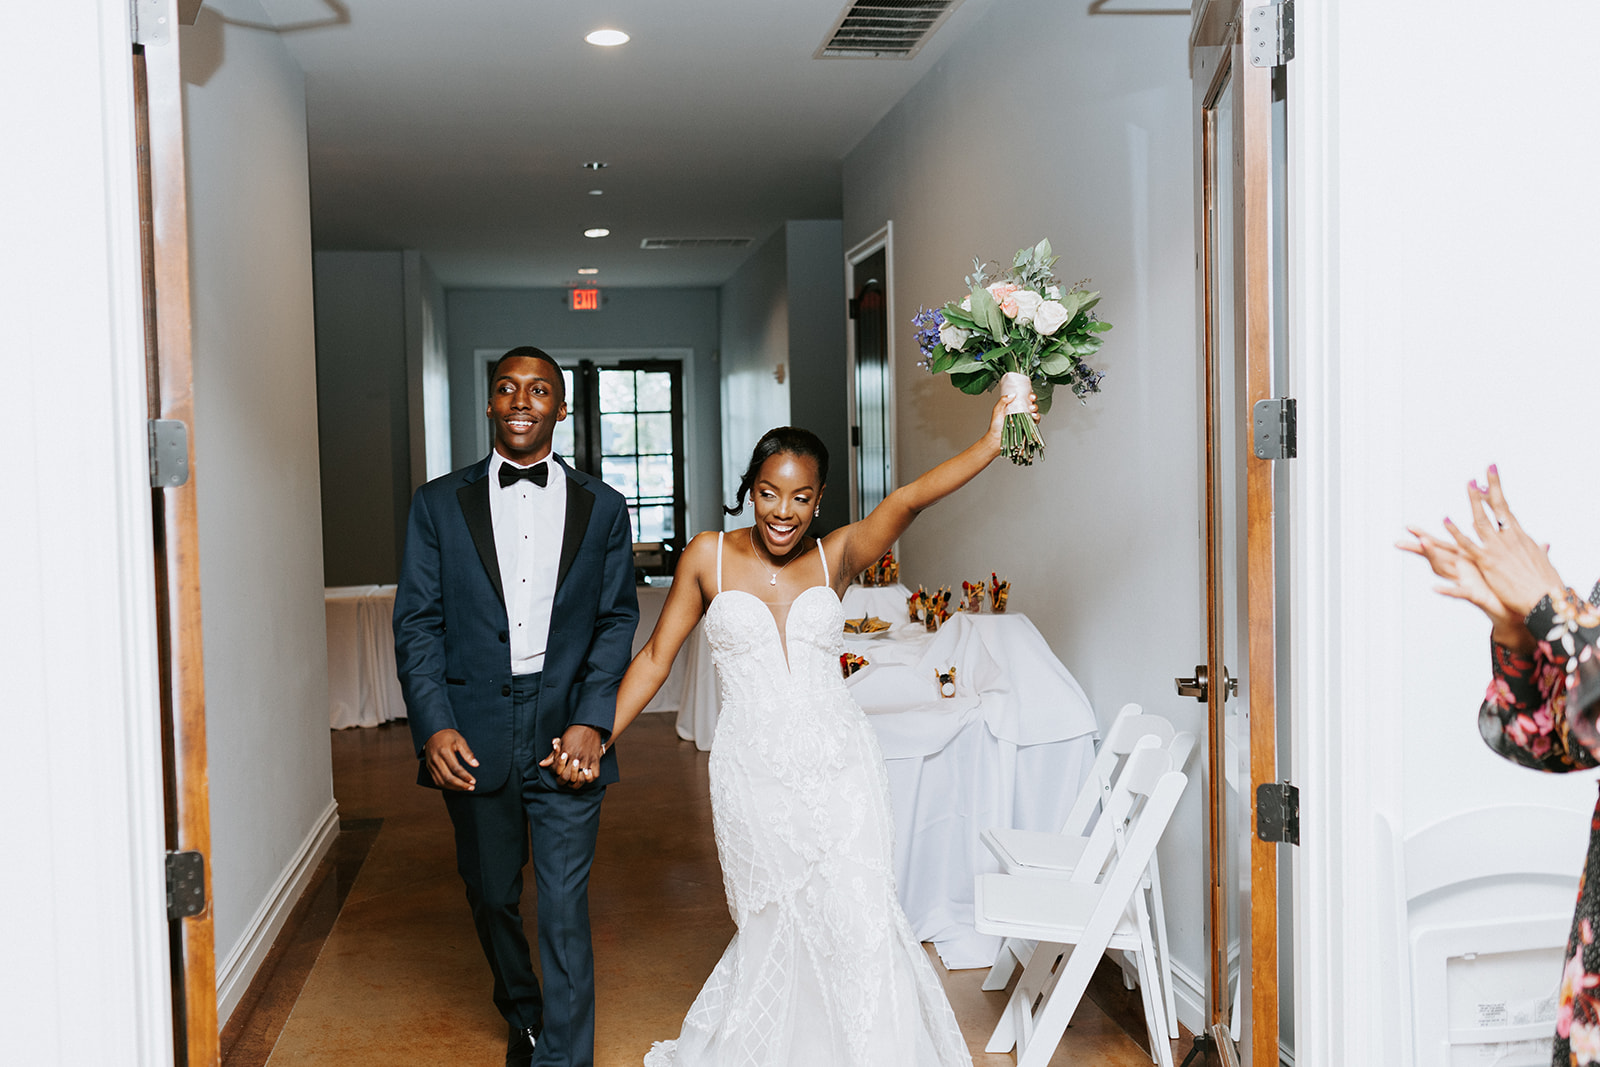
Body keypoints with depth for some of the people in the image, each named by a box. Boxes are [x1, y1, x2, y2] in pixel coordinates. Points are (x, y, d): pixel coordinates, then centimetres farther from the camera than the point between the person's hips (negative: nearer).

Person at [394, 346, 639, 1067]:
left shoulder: (602, 508, 5)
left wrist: (592, 721, -10)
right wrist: (434, 726, -11)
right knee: (491, 896, 17)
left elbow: (616, 621, 3)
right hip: (473, 736, 1)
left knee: (565, 906, -3)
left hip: (567, 730, -1)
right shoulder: (439, 503, 4)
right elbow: (417, 623, 0)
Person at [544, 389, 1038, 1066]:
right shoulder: (708, 557, 1)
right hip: (753, 774, -1)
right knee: (776, 931, 8)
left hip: (839, 766, 1)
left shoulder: (836, 556, 2)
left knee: (859, 922, -3)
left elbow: (907, 501, -16)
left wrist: (991, 444, -31)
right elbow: (656, 657, 5)